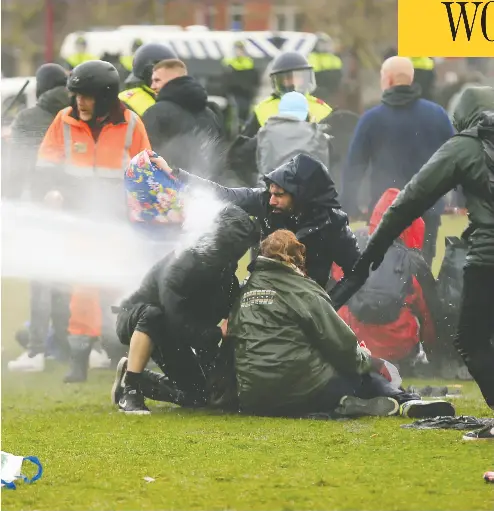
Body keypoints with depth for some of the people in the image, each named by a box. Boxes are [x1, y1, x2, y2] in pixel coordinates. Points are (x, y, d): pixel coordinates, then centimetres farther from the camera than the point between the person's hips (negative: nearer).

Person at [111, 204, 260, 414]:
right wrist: (218, 333, -35)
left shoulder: (226, 277, -10)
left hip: (169, 335, 7)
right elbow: (178, 324, -37)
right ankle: (129, 391, -34)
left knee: (198, 396, -2)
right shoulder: (182, 266, -33)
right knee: (152, 315, -43)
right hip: (136, 319, -7)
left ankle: (135, 379, 15)